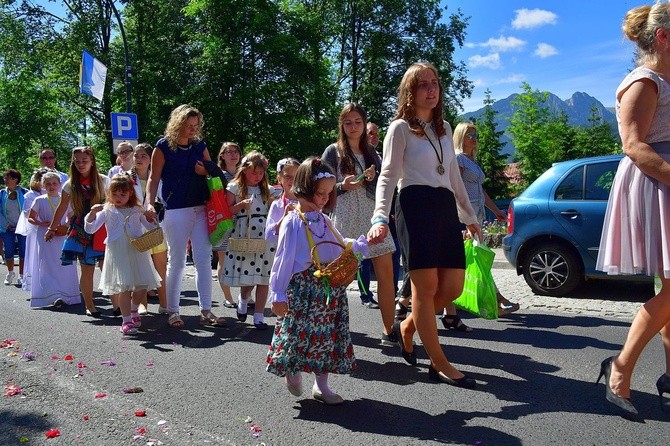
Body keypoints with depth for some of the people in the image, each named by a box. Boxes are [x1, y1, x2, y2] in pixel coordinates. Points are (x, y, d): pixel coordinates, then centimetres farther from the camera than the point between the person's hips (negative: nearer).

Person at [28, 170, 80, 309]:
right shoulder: (39, 201, 1)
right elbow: (30, 218, 5)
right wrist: (41, 223, -13)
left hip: (62, 238, 2)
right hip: (45, 238, -2)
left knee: (65, 267, 1)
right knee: (47, 267, -8)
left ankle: (66, 295, 9)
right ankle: (54, 296, -12)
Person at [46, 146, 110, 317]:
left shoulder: (103, 181, 1)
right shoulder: (70, 185, 5)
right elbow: (62, 209, 13)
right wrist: (52, 229, 17)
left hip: (101, 229, -1)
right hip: (81, 231, 1)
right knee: (87, 270, 3)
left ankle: (116, 303, -2)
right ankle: (89, 306, 14)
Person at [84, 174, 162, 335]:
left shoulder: (137, 210, 9)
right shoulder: (107, 211, 3)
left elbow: (151, 228, 14)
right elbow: (90, 229, -2)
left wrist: (150, 218, -8)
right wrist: (92, 213, -19)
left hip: (138, 252, 3)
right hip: (118, 254, -3)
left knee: (142, 286, 4)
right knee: (125, 286, -9)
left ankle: (134, 310, 33)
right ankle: (126, 321, 2)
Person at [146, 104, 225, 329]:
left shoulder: (200, 145, 9)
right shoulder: (164, 146, -2)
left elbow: (213, 171, 17)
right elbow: (154, 178, -2)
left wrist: (206, 171, -6)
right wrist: (149, 203, -14)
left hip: (201, 209, 4)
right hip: (175, 210, -4)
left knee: (204, 260, 4)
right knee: (177, 262, 3)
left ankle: (206, 310, 11)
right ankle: (172, 312, 15)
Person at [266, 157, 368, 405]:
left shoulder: (324, 220, 11)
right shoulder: (292, 222, -10)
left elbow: (341, 246, 22)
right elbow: (283, 259, -11)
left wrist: (362, 243, 6)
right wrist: (278, 294, -13)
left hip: (331, 289, 7)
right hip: (304, 289, -7)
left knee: (330, 334, 9)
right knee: (301, 333, -4)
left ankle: (321, 384, 21)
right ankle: (292, 371, 26)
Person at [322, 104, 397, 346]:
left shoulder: (371, 153, 15)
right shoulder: (333, 151, 4)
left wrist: (373, 178, -6)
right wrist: (343, 186, -16)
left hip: (373, 216, 4)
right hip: (345, 218, -4)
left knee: (386, 272, -2)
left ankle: (389, 330, 6)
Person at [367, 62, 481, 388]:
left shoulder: (444, 128, 20)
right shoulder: (400, 128, 1)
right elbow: (388, 176, -8)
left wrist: (469, 215, 28)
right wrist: (380, 217, -23)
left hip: (446, 207, 7)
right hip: (416, 206, -7)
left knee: (453, 287, 2)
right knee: (426, 286, -5)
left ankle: (406, 328, 26)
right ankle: (439, 364, 4)